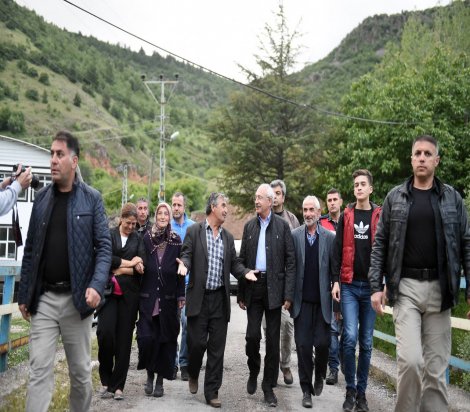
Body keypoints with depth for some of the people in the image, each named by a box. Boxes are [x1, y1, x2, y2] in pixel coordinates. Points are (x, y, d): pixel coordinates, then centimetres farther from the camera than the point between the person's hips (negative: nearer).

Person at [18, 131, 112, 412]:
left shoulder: (92, 198, -1)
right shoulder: (42, 197, 7)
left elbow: (104, 246, -5)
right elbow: (30, 249, 9)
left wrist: (96, 286, -20)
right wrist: (24, 294, 7)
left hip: (76, 297, -2)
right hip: (44, 298, 2)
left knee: (81, 370, 10)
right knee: (39, 371, -2)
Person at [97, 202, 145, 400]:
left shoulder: (138, 239, 11)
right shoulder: (109, 235, 8)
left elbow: (141, 268, -1)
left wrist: (118, 269, -7)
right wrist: (129, 263, -6)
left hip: (129, 293, 1)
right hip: (109, 290, -1)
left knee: (124, 338, 0)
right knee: (105, 332, -14)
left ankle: (117, 385, 8)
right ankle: (105, 379, 5)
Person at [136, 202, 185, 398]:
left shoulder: (176, 241, 4)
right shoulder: (146, 238, 3)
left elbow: (180, 270, 4)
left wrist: (181, 296, 1)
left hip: (168, 299, 1)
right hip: (148, 298, -1)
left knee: (166, 339, 4)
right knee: (146, 338, -9)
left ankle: (160, 380, 16)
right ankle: (150, 374, 15)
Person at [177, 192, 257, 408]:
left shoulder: (228, 237, 13)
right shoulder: (194, 231, 0)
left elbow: (233, 263, 13)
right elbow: (187, 255, -3)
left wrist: (245, 272, -6)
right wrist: (184, 264, -25)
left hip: (220, 299, 4)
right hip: (199, 297, -3)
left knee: (217, 348, 3)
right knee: (197, 342, -2)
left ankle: (212, 392, 11)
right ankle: (193, 374, 29)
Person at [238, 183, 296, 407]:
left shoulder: (282, 225, 0)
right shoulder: (249, 226, 9)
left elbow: (290, 261, -3)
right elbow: (242, 260, 10)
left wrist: (288, 294, -9)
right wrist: (241, 293, 6)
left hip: (274, 287, -2)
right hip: (253, 286, 2)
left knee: (273, 338, 3)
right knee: (252, 335, 0)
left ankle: (269, 386, 13)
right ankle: (253, 372, 26)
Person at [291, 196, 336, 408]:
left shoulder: (330, 237, 2)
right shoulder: (294, 235, 2)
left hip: (323, 300, 0)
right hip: (302, 300, 0)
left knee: (322, 343, 0)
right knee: (303, 345, 2)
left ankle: (319, 376, 29)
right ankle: (306, 389, 12)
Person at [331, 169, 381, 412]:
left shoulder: (380, 216, 4)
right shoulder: (346, 216, 6)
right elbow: (338, 250, 4)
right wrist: (335, 281, -2)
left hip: (371, 286, 0)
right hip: (349, 285, 0)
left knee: (366, 342, 6)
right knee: (350, 337, -9)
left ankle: (362, 391, 16)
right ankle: (350, 390, 4)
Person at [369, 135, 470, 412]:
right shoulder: (395, 197, 5)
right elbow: (380, 244, 6)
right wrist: (376, 286, -2)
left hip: (439, 288, 1)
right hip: (406, 287, -1)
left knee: (436, 366, 3)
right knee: (410, 359, -12)